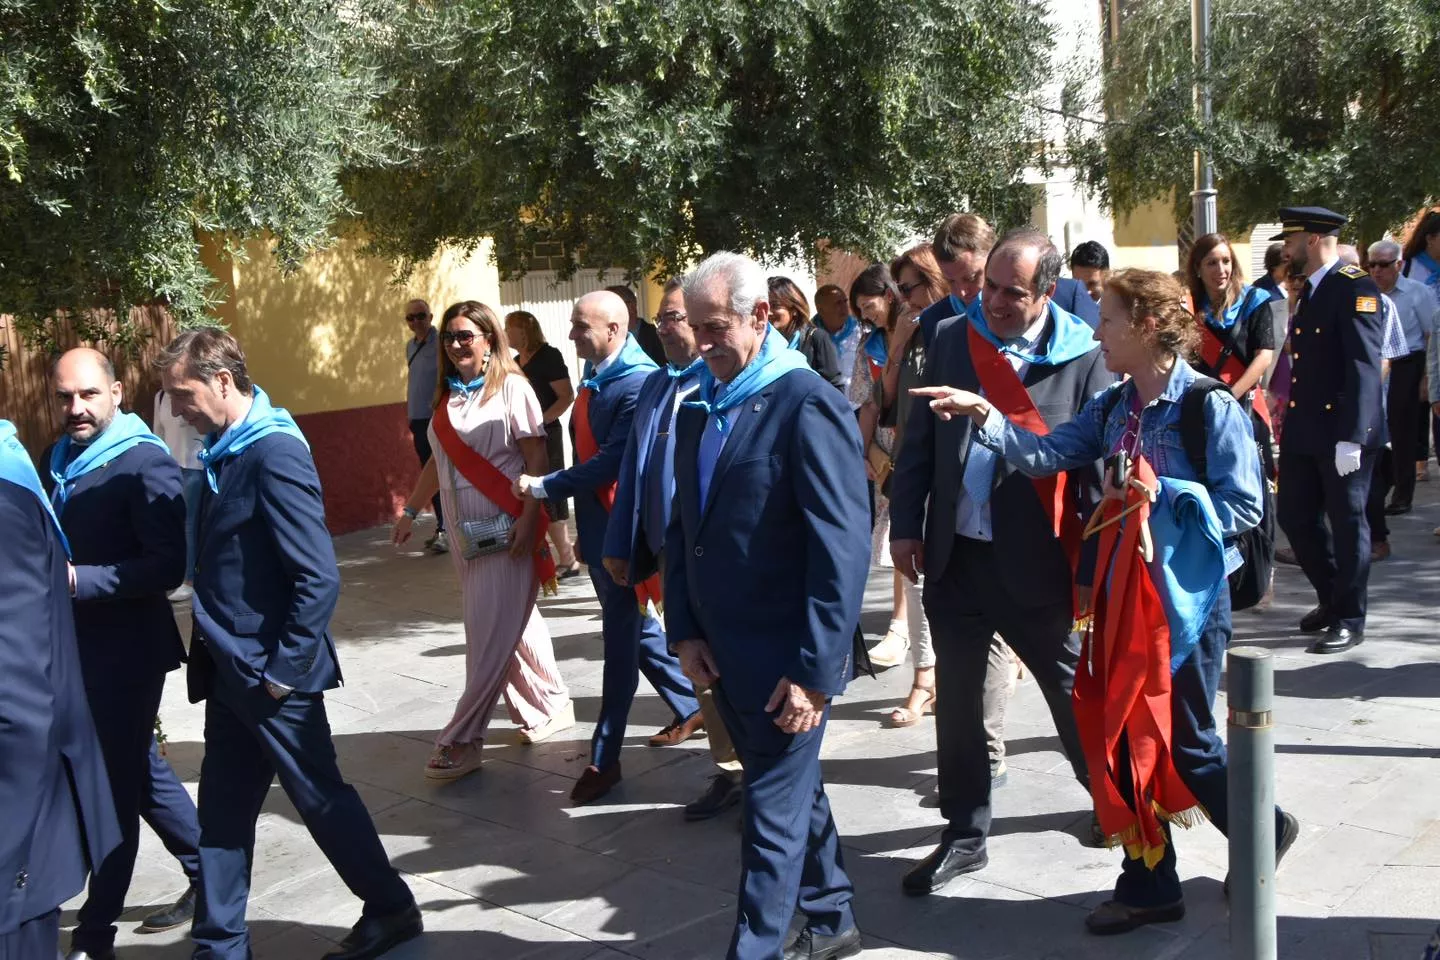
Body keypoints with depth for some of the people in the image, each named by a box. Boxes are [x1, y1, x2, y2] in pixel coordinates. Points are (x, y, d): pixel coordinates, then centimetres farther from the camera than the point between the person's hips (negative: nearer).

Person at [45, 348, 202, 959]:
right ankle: (208, 874, 34)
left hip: (125, 649, -8)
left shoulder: (144, 463, -16)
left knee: (115, 783, 0)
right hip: (78, 645, 8)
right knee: (136, 770, 18)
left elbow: (168, 567, -22)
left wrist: (77, 580, -25)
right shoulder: (58, 462, 9)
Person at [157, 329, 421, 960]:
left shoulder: (274, 453, -21)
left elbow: (319, 579, -23)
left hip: (270, 674, -8)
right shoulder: (223, 451, 6)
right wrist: (212, 649, 11)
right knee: (223, 809, 14)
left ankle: (392, 909, 25)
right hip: (230, 671, 8)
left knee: (320, 796, 7)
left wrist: (284, 668, -18)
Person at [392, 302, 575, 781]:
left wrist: (528, 521, -20)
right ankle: (551, 705, 27)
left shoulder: (511, 387, -8)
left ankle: (462, 741, 0)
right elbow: (439, 461, 20)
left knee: (493, 634, -4)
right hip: (464, 533, 7)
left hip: (506, 531, -7)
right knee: (515, 625, 13)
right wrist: (410, 510, 20)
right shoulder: (447, 395, 11)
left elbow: (537, 459, -13)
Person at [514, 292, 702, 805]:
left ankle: (604, 758, 9)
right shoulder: (595, 376, 8)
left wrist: (544, 486, -18)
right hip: (596, 526, 9)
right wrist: (575, 517, 16)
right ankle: (691, 708, 36)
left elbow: (611, 462, -24)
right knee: (634, 627, 19)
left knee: (622, 639, 1)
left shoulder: (640, 383, -20)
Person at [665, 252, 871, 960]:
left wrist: (815, 671, -20)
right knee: (793, 791, 21)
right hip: (722, 653, 8)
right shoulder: (699, 408, 8)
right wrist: (685, 629, 4)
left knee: (774, 813, 2)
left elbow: (843, 549, -19)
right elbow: (682, 527, 13)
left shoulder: (809, 406, -16)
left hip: (785, 661, -8)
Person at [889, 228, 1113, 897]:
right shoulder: (952, 338, 3)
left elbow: (1100, 465, -9)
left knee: (1072, 690, 14)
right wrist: (905, 524, 3)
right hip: (953, 556, 4)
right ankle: (965, 835, 27)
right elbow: (919, 438, 8)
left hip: (1035, 562, -3)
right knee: (956, 698, 12)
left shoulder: (1084, 357, -9)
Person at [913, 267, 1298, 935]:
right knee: (1125, 736, 10)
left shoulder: (1210, 405, -14)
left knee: (1184, 740, 5)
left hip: (1186, 596, -6)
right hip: (1123, 592, 7)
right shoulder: (1111, 408, 6)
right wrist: (983, 413, -16)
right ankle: (1149, 884, 23)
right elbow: (1044, 454, -4)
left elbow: (1244, 507, -16)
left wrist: (1156, 499, -17)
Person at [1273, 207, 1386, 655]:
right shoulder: (1309, 290, 14)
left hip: (1342, 433, -8)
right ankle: (1331, 599, 30)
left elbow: (1365, 366, -19)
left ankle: (1349, 620, 15)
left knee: (1347, 522, 3)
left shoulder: (1355, 288, -13)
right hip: (1303, 431, 8)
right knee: (1295, 517, 11)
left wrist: (1352, 437, -23)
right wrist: (1290, 423, 15)